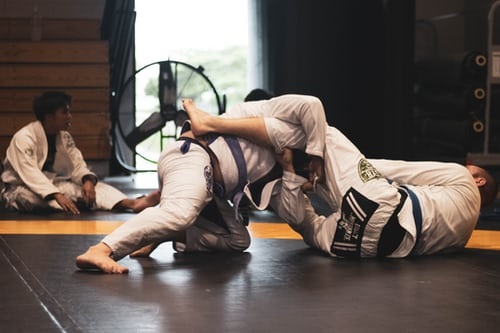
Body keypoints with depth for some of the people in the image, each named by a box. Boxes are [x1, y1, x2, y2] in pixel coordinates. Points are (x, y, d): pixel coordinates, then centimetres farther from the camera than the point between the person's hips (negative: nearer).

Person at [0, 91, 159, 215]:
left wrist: (88, 180, -27)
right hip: (22, 190, -4)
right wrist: (57, 196, -43)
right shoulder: (24, 138, -21)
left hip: (52, 184, 4)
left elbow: (77, 165, -2)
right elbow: (30, 175, -32)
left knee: (92, 187, -20)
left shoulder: (64, 137, 2)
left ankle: (133, 203, -39)